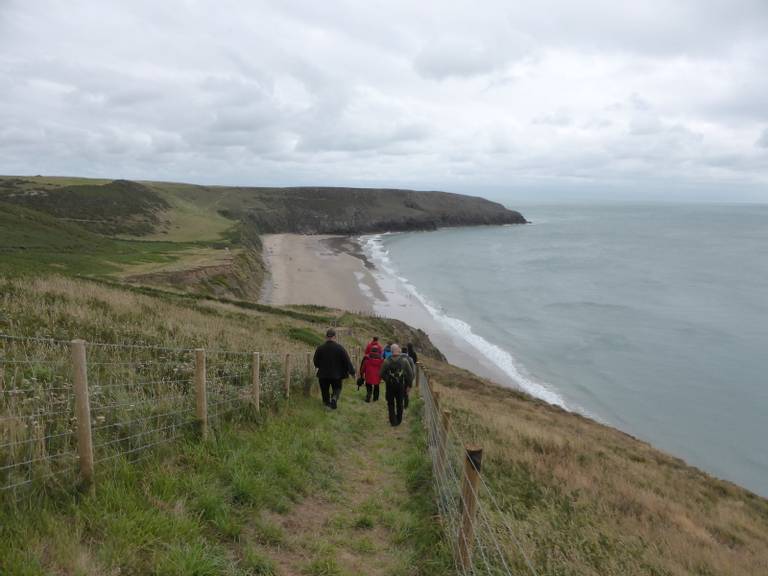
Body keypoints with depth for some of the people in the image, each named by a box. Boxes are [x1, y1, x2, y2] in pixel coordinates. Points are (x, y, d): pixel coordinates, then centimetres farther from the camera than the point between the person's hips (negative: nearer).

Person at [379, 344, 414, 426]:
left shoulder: (387, 361, -12)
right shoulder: (404, 360, -10)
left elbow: (382, 374, -4)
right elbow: (410, 374, -6)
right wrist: (408, 383, 7)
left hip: (390, 385, -1)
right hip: (401, 385, 1)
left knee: (391, 404, 15)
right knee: (399, 403, 19)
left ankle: (393, 421, 13)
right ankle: (398, 420, 29)